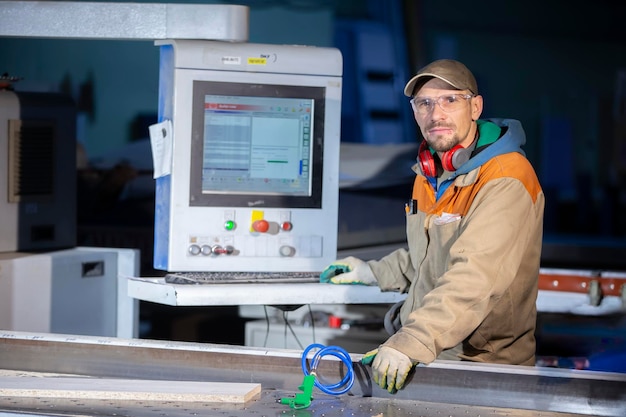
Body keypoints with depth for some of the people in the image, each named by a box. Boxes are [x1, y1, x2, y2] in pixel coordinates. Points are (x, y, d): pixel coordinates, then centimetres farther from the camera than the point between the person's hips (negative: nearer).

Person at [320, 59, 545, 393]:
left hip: (483, 365, -7)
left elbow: (477, 277, -28)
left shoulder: (506, 180, -16)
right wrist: (375, 273, 25)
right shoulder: (430, 175, 15)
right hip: (422, 356, 7)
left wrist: (412, 342, -36)